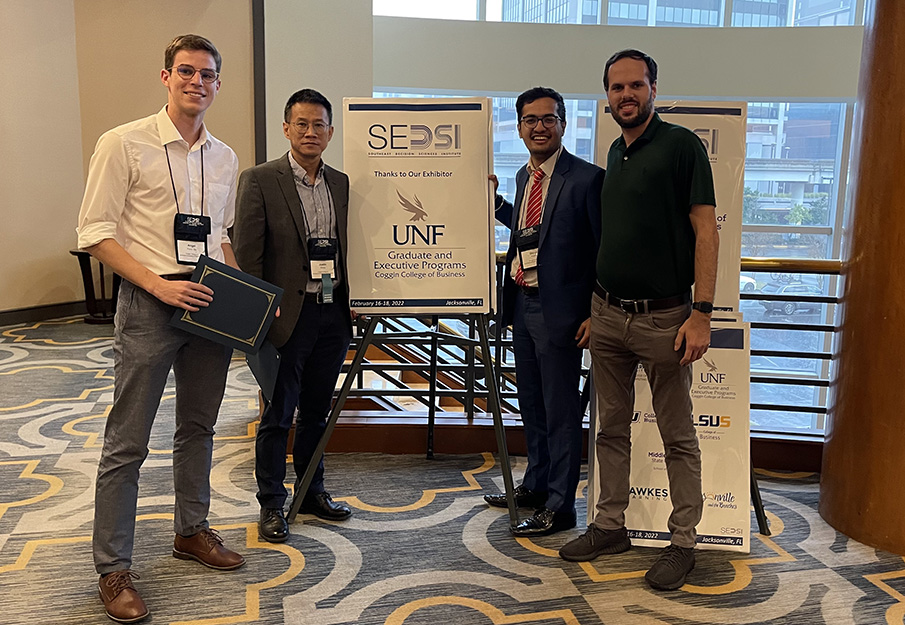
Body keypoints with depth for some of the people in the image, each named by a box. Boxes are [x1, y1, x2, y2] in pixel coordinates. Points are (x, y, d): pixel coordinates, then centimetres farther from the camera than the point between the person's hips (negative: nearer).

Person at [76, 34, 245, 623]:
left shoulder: (225, 157, 11)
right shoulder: (124, 144, -6)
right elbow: (96, 232, -8)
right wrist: (158, 284, -18)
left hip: (210, 303, 6)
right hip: (149, 305, -5)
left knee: (198, 427, 16)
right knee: (128, 442, 0)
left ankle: (192, 530, 34)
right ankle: (114, 569, 12)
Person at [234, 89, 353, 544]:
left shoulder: (342, 184, 11)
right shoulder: (260, 180, -4)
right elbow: (247, 254, -7)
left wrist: (354, 300, 6)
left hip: (333, 314, 5)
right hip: (288, 314, -5)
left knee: (316, 410, 16)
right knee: (277, 416, 5)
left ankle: (311, 490, 32)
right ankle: (271, 504, 19)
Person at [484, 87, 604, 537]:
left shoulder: (586, 178, -12)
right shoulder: (523, 176, 12)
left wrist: (595, 314, -16)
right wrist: (494, 201, 14)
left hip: (559, 310, -8)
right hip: (522, 305, 8)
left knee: (561, 411, 2)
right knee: (531, 405, 19)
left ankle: (560, 506, 15)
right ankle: (536, 486, 36)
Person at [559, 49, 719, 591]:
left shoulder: (681, 145, -6)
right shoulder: (615, 153, 13)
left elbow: (706, 230, -11)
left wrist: (701, 313, -18)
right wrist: (594, 307, 15)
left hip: (663, 317, -6)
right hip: (608, 315, 6)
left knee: (678, 436, 5)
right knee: (612, 428, 13)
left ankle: (684, 542, 17)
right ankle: (611, 526, 25)